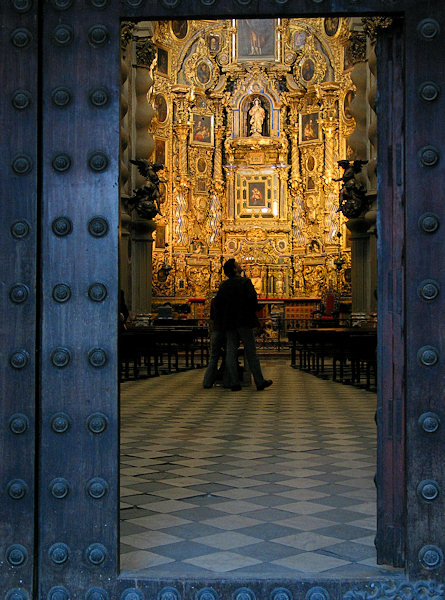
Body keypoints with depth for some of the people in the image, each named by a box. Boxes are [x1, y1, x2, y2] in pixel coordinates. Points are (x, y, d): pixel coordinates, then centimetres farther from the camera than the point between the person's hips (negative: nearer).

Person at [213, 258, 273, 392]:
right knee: (251, 352, 0)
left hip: (229, 323, 4)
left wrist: (222, 322, 13)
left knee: (231, 352, 4)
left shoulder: (223, 285, 10)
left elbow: (217, 303, 6)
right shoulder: (245, 282, -4)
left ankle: (234, 383, -1)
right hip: (244, 321, -4)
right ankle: (259, 382, 5)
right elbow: (252, 298, -16)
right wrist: (253, 313, 1)